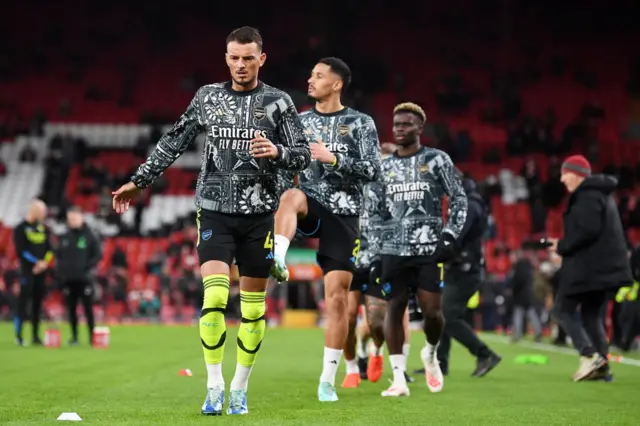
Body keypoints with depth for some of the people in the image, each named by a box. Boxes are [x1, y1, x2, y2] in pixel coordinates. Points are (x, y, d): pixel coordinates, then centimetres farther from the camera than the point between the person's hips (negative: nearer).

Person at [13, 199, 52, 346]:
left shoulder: (43, 228, 13)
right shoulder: (21, 229, -5)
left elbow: (49, 249, 12)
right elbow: (21, 251, -12)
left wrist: (44, 263, -6)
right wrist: (37, 262, -16)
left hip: (41, 271, 6)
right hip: (27, 271, -6)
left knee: (38, 302, 8)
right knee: (23, 301, -8)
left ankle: (35, 336, 13)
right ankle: (18, 336, -6)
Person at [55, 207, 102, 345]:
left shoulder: (89, 236, -2)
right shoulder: (64, 237, 10)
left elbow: (98, 255, -3)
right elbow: (58, 255, 16)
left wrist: (87, 268, -12)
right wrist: (60, 271, 4)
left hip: (84, 279, -4)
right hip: (68, 279, 4)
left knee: (88, 308, -4)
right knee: (71, 309, 7)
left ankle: (92, 336, 2)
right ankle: (74, 336, 14)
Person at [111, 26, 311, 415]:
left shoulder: (278, 102, 2)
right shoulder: (208, 97, 6)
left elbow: (303, 156, -1)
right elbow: (173, 143, 15)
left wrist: (277, 152, -22)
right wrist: (139, 182, 15)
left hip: (259, 213, 0)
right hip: (215, 211, 0)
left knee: (254, 306, 4)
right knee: (214, 296, -15)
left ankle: (240, 389, 18)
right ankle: (215, 386, -4)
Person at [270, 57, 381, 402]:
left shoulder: (360, 123, 1)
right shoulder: (301, 121, 11)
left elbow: (372, 170, -7)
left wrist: (332, 158, -16)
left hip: (343, 214, -1)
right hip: (311, 207, 2)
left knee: (337, 296, -3)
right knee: (291, 195, -37)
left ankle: (328, 380, 4)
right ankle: (278, 261, -54)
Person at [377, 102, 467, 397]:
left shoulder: (437, 160, 3)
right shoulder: (384, 167, 13)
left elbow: (459, 200, 3)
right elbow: (375, 212, 17)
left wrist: (450, 236, -7)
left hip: (430, 249, -2)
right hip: (394, 250, 3)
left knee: (432, 311, -5)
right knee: (395, 308, -3)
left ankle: (430, 355, 27)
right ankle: (399, 379, 1)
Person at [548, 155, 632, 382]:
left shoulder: (587, 196, -13)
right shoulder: (601, 193, 19)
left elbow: (587, 231, -24)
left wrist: (562, 246, -11)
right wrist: (564, 244, 13)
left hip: (586, 267, -10)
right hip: (604, 267, 10)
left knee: (563, 309, -2)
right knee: (591, 314, 16)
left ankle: (589, 355, -13)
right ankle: (602, 363, 10)